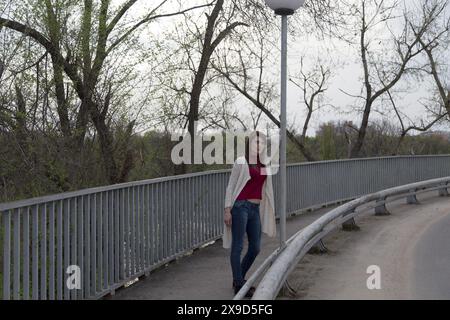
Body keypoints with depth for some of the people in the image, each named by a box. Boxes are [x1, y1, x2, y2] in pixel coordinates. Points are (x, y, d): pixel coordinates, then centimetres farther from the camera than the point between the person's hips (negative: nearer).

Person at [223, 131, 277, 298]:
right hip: (240, 206, -6)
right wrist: (227, 210, -9)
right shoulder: (241, 162, -3)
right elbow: (230, 186, -3)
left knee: (255, 247, 9)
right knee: (238, 246, -1)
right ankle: (239, 285, 6)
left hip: (256, 209, 6)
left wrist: (270, 213, 17)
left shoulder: (264, 165, 13)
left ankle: (239, 279, 27)